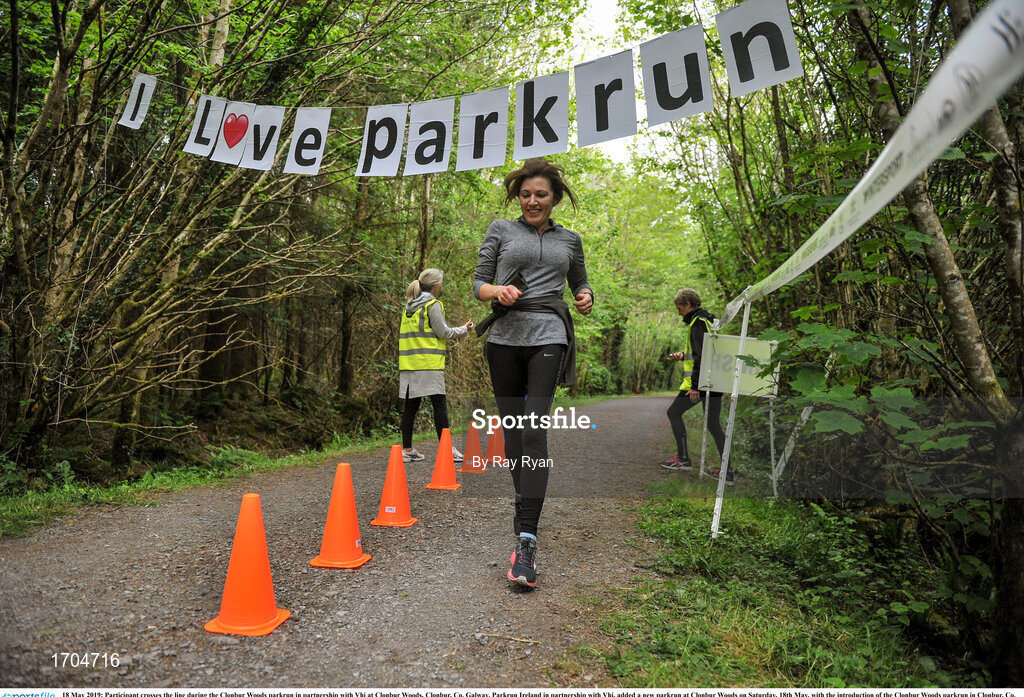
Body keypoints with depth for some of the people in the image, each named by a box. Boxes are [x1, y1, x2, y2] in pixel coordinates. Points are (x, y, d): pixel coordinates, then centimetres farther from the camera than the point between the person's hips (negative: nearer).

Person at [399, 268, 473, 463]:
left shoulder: (409, 306, 17)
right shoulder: (433, 305, -6)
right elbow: (443, 332, -7)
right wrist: (464, 329, 8)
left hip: (409, 363, 7)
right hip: (428, 363, -7)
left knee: (411, 405, 8)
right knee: (439, 405, -3)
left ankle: (407, 449, 11)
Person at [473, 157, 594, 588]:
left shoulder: (570, 239, 17)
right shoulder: (500, 230, 13)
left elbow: (579, 281, 29)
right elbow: (478, 283, 9)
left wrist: (585, 296, 5)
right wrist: (498, 291, -13)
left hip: (548, 338, -1)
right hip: (505, 338, 1)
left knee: (534, 430, -14)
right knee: (511, 429, 5)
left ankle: (527, 539, -15)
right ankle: (524, 502, 29)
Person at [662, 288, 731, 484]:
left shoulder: (697, 323, -13)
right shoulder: (708, 321, 18)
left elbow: (702, 356, -20)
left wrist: (694, 385, -21)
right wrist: (683, 355, 23)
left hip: (699, 381, -9)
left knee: (674, 413, 8)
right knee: (714, 425, 8)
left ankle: (683, 459, 12)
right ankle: (728, 471, 6)